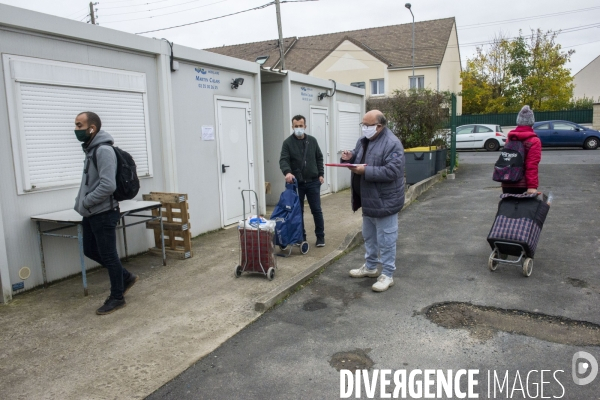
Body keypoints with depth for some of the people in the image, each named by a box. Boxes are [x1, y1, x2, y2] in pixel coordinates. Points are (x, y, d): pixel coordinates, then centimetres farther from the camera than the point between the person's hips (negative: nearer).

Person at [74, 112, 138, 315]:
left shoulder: (103, 150, -19)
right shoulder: (90, 148, 12)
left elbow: (108, 186, -28)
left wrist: (85, 201, -17)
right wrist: (81, 201, 9)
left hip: (103, 213, -10)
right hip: (91, 214, 10)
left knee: (108, 255, 1)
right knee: (90, 251, 18)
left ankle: (117, 297, 16)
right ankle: (126, 277, 31)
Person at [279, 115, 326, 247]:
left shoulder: (312, 140, 7)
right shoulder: (288, 142, -3)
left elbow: (319, 158, 13)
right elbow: (283, 160, -14)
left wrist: (321, 174, 4)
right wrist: (287, 172, -33)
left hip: (313, 182, 1)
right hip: (296, 183, -1)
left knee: (316, 210, 4)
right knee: (298, 211, 8)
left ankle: (320, 236, 15)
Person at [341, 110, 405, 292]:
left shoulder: (392, 144, -19)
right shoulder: (364, 140, 8)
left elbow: (391, 172, -27)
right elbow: (359, 158, 19)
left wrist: (365, 171, -28)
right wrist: (350, 157, -4)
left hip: (384, 201, -9)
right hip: (368, 199, 9)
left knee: (385, 240, 2)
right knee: (369, 236, 21)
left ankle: (387, 275, 14)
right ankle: (370, 267, 37)